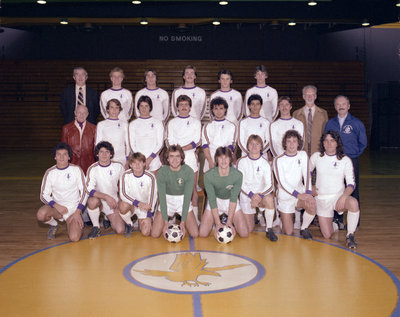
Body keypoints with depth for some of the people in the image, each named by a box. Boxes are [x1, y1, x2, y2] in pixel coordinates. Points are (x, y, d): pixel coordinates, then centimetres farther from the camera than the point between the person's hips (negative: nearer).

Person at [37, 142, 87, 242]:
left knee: (74, 238, -21)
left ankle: (72, 224, 16)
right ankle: (54, 225, 4)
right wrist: (57, 206, -18)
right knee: (41, 215, -33)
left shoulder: (76, 169, -4)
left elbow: (84, 191, -2)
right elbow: (44, 195, 0)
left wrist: (77, 212, -11)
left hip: (73, 207, -1)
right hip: (57, 205, 1)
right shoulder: (50, 172, -1)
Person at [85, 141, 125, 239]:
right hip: (99, 199, -2)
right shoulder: (93, 169, -13)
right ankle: (96, 227, -13)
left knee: (120, 230, -14)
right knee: (92, 201, -39)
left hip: (113, 201, 2)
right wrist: (107, 197, -33)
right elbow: (89, 190, -23)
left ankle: (109, 218, 21)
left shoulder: (118, 166, -5)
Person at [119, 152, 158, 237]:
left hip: (145, 206, 0)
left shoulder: (150, 177, -14)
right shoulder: (126, 175, -14)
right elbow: (123, 194, -19)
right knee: (123, 206, -36)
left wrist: (149, 216, -11)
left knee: (146, 233, -14)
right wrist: (138, 203, -32)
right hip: (131, 204, 0)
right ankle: (129, 224, -3)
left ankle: (142, 221, 23)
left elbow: (153, 195, -8)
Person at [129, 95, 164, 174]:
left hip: (153, 161, 0)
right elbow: (132, 145, 4)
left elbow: (160, 144, 2)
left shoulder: (158, 123, 7)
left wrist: (149, 159, -9)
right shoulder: (133, 124, 10)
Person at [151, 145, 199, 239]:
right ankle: (171, 217, 21)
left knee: (195, 234, -10)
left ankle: (180, 218, 21)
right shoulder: (162, 172, -19)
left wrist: (183, 222, -24)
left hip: (183, 200, 0)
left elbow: (187, 197, -19)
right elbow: (162, 197, -18)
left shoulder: (189, 171, -19)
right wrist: (166, 222, -24)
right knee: (155, 234, -9)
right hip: (167, 200, 0)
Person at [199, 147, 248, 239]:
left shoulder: (238, 175, -24)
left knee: (244, 234, -10)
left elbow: (233, 198, -19)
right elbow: (212, 199, -21)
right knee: (203, 233, -13)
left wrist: (229, 221, -24)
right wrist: (218, 223, -25)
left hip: (230, 202, 1)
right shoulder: (208, 175, -26)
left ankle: (227, 219, 18)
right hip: (215, 202, 0)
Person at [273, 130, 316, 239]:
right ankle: (282, 215, 32)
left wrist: (308, 193, -23)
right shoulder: (278, 160, -10)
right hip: (285, 196, -2)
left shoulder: (303, 155, 2)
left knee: (311, 204, -33)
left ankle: (304, 228, -5)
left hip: (300, 192, 2)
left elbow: (307, 175, -6)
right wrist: (299, 195, -26)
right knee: (288, 233, -2)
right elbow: (282, 183, -16)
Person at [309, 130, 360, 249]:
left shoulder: (345, 160, -4)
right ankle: (334, 225, 36)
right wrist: (310, 187, 7)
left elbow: (351, 184, -8)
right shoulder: (316, 156, 0)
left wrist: (343, 197, -26)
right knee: (327, 236, -3)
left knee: (354, 203, -38)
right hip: (321, 199, 2)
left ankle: (350, 235, -16)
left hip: (338, 196, -2)